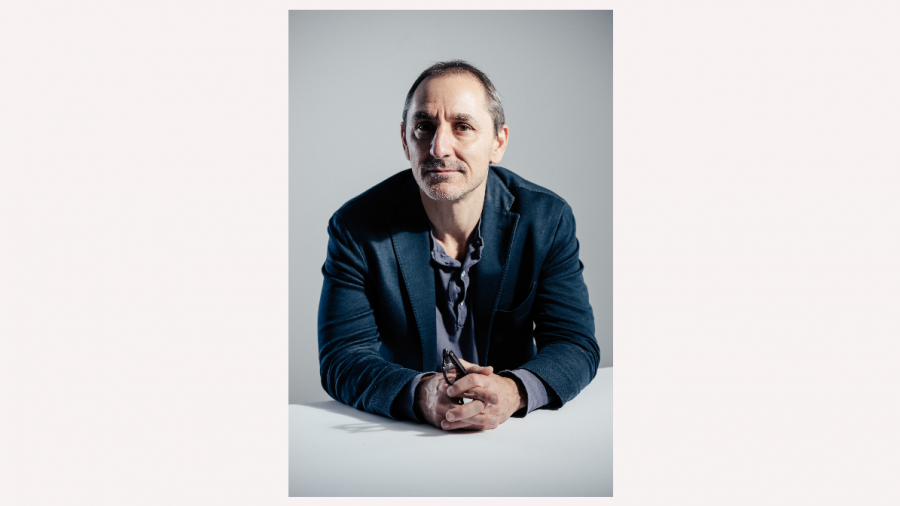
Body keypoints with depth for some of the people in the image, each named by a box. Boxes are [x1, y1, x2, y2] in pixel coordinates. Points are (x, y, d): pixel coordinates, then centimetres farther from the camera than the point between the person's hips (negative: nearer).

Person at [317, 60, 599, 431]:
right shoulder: (356, 227, -9)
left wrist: (513, 392, -29)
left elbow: (576, 346, -7)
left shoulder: (548, 218, -6)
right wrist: (420, 394, -32)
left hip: (513, 431, 1)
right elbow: (341, 360, -12)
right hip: (399, 435, 0)